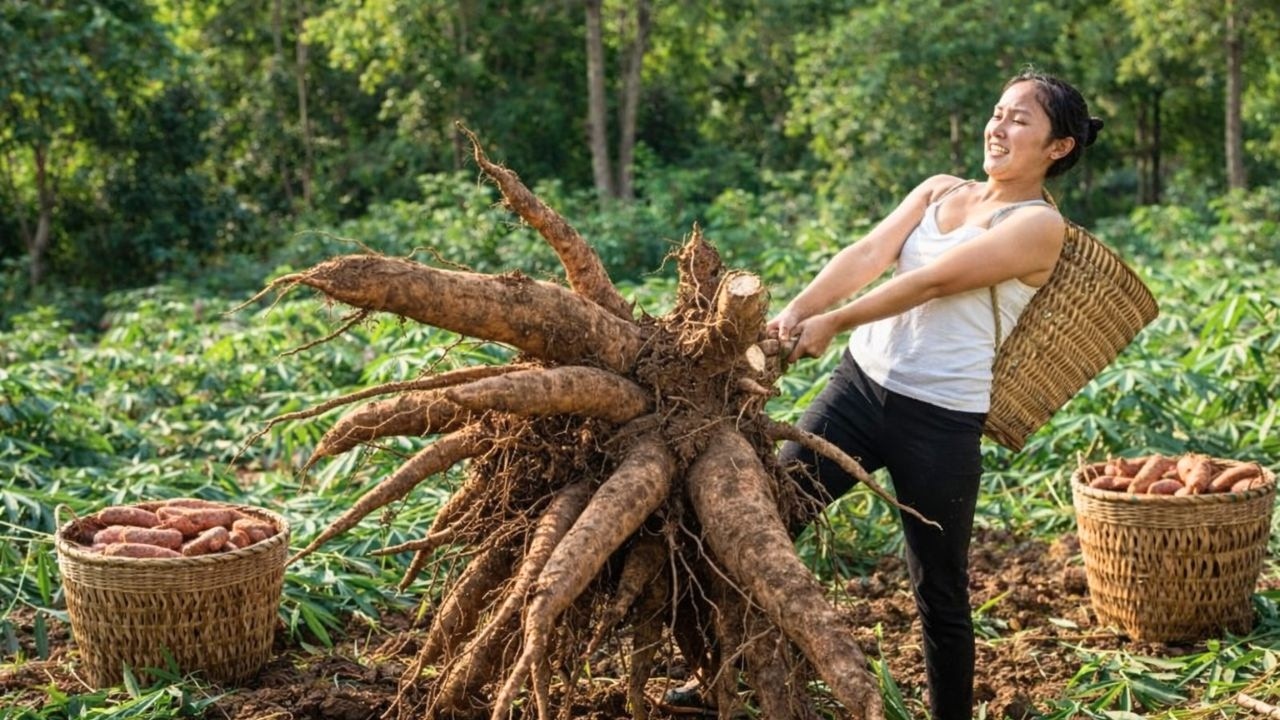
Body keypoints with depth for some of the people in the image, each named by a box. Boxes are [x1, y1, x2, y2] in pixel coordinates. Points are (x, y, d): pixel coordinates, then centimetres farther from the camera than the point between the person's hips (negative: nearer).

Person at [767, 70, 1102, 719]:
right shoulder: (938, 190, 12)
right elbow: (869, 254, -4)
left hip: (940, 418, -5)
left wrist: (833, 322, -22)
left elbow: (933, 281, -17)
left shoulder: (1038, 225, -6)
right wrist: (797, 310, -20)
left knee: (939, 594, 6)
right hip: (859, 382, 5)